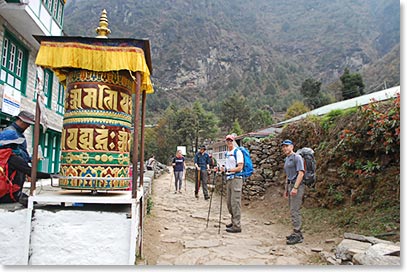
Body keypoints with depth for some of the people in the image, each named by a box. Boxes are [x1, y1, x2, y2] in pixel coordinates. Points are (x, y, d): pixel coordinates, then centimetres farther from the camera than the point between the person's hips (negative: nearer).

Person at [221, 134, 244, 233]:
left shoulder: (238, 152, -8)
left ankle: (237, 226, -4)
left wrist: (229, 169, -22)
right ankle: (233, 221, 25)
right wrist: (223, 168, 7)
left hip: (236, 179, -8)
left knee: (235, 202, -8)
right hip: (228, 179, 8)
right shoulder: (226, 153, 17)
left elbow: (240, 167, -15)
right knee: (229, 202, 12)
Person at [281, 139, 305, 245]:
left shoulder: (297, 157, -9)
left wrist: (295, 187, -23)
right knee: (293, 210, 11)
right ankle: (297, 233, 19)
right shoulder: (287, 159, 19)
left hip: (297, 185, -9)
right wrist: (286, 189, 22)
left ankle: (297, 235, -6)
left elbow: (300, 173, -17)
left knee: (294, 210, -11)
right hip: (290, 185, 9)